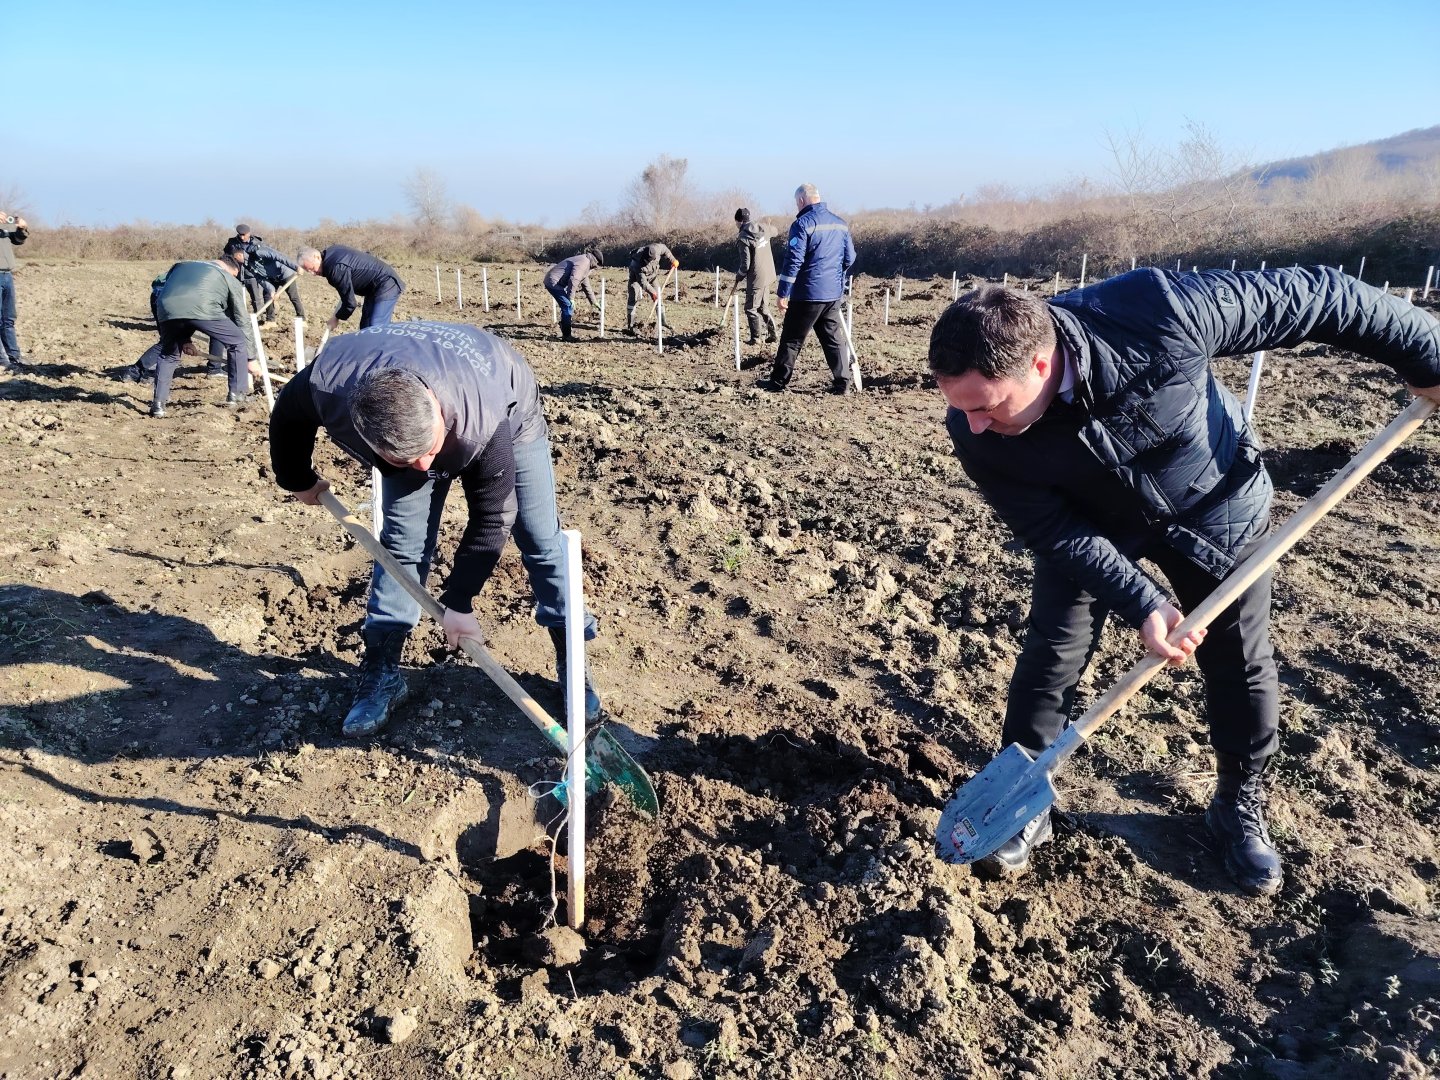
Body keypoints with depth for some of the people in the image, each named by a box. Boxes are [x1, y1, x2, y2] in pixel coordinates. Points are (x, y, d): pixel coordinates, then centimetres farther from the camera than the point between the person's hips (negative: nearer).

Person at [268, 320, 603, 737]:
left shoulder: (484, 422, -46)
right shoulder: (327, 386, -38)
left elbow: (491, 517, -31)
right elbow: (287, 418, -12)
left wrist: (459, 601, -25)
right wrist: (298, 479, 5)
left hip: (511, 413, -2)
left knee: (540, 537, -6)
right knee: (402, 542, -6)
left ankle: (572, 660, 7)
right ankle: (381, 673, 5)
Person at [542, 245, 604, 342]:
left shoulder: (585, 262, 19)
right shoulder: (584, 262, -15)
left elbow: (585, 285, 28)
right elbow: (573, 280, -25)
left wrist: (594, 301, 30)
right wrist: (571, 298, -22)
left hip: (554, 282, 10)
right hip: (554, 282, -10)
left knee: (567, 307, 16)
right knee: (568, 306, -8)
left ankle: (566, 334, 24)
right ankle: (566, 335, -2)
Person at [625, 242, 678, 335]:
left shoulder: (657, 248, -30)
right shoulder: (638, 264, -40)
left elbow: (665, 249, -6)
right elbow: (643, 282, -37)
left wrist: (673, 260, -1)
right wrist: (652, 292, -41)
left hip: (652, 275, 5)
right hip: (637, 276, -5)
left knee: (658, 297, 3)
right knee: (633, 297, -14)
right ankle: (630, 325, -11)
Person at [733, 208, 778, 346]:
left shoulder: (743, 238, -17)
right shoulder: (763, 228, 2)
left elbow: (745, 264, -17)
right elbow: (774, 231, 27)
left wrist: (738, 278, -1)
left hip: (756, 278, -7)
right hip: (768, 274, 7)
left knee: (751, 308, 6)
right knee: (764, 306, 18)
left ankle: (755, 338, 7)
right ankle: (771, 335, 17)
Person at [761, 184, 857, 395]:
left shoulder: (803, 223, -11)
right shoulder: (840, 223, 10)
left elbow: (793, 261, -16)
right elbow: (850, 258, 15)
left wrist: (783, 294, -12)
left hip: (808, 293, -6)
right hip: (834, 294, 6)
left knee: (792, 339, 3)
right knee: (834, 338, 11)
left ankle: (778, 382, 10)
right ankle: (843, 383, 9)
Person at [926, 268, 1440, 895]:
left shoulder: (1161, 313, -42)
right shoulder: (977, 433, -32)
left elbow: (1317, 299, -27)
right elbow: (1055, 532, -22)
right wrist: (1141, 603, -31)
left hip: (1215, 504, 0)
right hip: (1088, 524, 1)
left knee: (1241, 663, 8)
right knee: (1051, 653, -5)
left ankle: (1240, 803, 33)